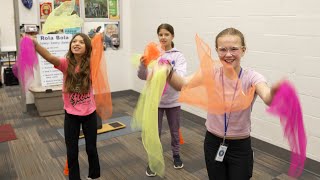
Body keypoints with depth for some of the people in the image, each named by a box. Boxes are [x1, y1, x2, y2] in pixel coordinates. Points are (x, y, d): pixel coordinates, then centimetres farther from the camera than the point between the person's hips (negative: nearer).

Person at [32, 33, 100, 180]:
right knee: (72, 151, 11)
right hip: (71, 114, 0)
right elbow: (50, 58, -31)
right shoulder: (66, 63, -13)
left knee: (91, 148, 15)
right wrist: (35, 44, -49)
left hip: (89, 113, 0)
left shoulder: (90, 64, -8)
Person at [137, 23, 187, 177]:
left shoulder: (178, 56, -7)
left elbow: (181, 76, -21)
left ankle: (176, 154, 40)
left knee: (175, 130, 18)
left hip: (173, 99, 0)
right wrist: (143, 65, -29)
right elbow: (143, 76, -8)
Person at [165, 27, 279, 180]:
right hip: (213, 143, 2)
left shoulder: (251, 77, -15)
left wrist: (275, 92, -60)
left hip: (240, 147, -2)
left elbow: (268, 99, -36)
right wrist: (168, 73, -49)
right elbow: (183, 85, -27)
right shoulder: (211, 74, -10)